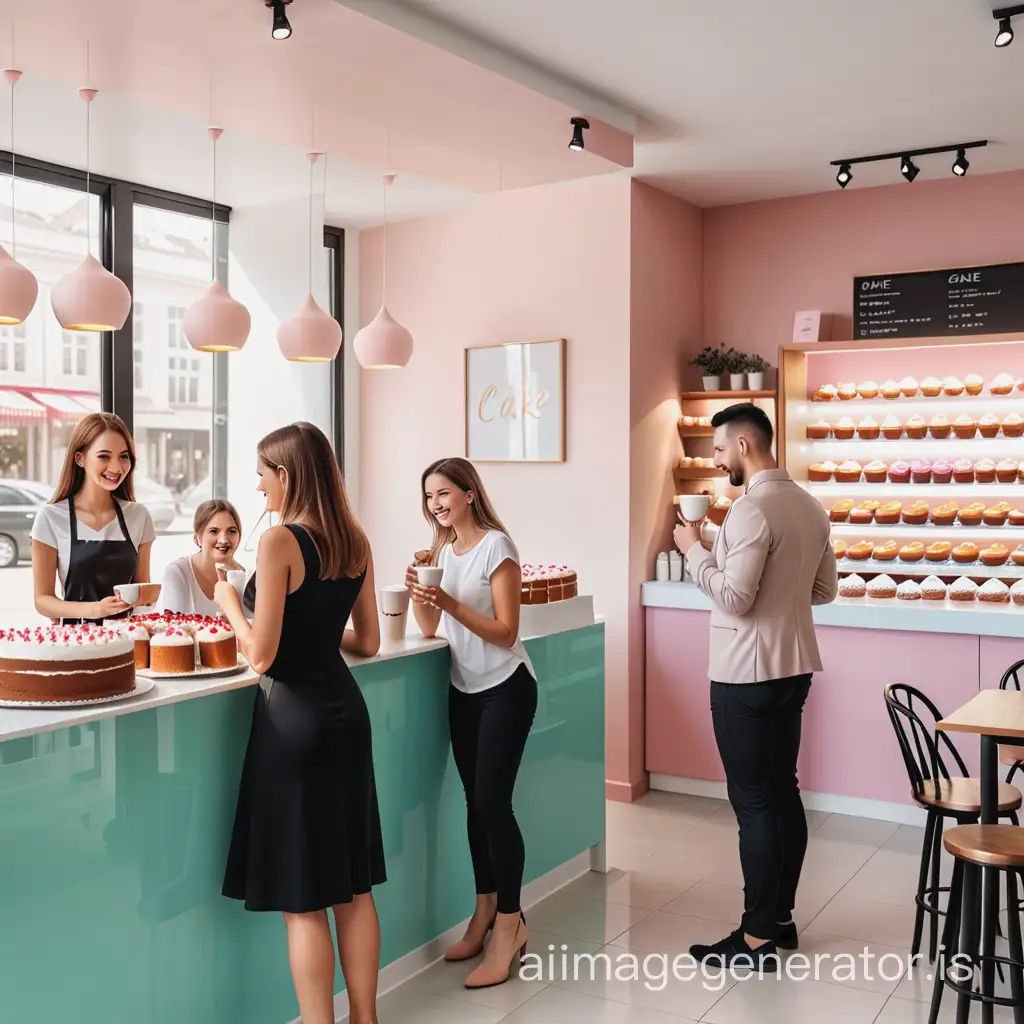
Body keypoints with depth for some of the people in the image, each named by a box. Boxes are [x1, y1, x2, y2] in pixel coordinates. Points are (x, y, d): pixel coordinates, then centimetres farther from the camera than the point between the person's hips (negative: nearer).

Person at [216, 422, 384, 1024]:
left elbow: (262, 655, -17)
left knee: (303, 899, 5)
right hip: (345, 710, 7)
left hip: (295, 717, -7)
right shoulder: (356, 543, 5)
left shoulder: (280, 543, -16)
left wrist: (229, 601, -1)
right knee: (353, 887, 17)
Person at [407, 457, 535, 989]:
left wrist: (451, 604, -26)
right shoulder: (442, 550, 8)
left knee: (492, 801, -9)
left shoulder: (496, 546, -14)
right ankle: (485, 911, 23)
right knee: (475, 802, 11)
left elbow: (505, 631, -16)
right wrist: (418, 594, -11)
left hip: (505, 689, -7)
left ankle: (509, 923, 4)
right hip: (463, 690, 7)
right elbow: (429, 627, 7)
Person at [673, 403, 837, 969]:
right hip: (793, 666, 9)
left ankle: (758, 936, 7)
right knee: (782, 791, 15)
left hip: (747, 673, -9)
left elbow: (732, 599, -21)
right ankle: (780, 916, 25)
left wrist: (693, 550, -9)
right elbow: (824, 589, 15)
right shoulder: (809, 505, 9)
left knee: (753, 800, -2)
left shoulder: (752, 508, -19)